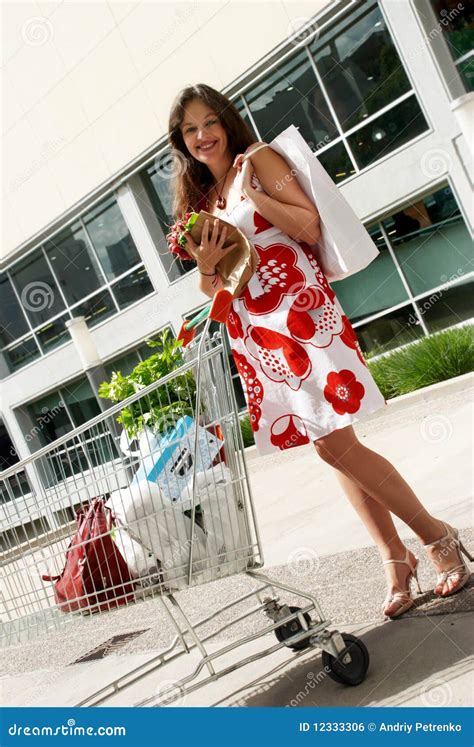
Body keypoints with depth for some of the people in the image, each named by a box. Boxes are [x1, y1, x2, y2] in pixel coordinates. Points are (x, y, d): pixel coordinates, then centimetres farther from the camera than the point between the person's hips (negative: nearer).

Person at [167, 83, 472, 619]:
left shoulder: (257, 160, 4)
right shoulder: (198, 200, 20)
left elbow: (309, 227, -8)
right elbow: (211, 287, 18)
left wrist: (253, 193, -10)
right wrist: (205, 266, -2)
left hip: (297, 311, -6)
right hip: (253, 332, 6)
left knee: (334, 445, -13)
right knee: (335, 447, 6)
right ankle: (395, 560, 14)